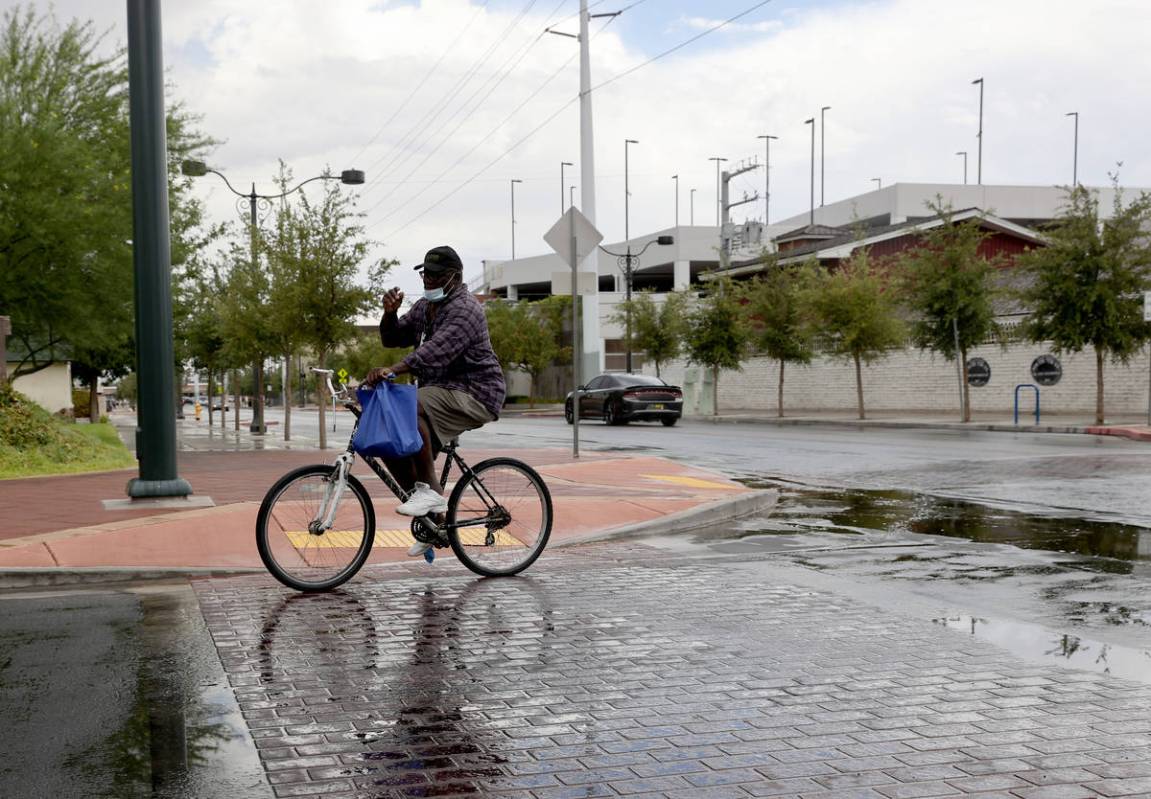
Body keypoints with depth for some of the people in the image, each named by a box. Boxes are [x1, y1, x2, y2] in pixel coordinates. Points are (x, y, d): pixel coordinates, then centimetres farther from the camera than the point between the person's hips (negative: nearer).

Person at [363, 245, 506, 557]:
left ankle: (430, 490, -23)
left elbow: (436, 350, -33)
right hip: (441, 391, 10)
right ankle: (432, 516, 11)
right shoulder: (425, 307, 15)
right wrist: (390, 313, -7)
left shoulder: (465, 309, -16)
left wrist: (392, 369, -45)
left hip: (474, 394, -10)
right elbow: (392, 339, 14)